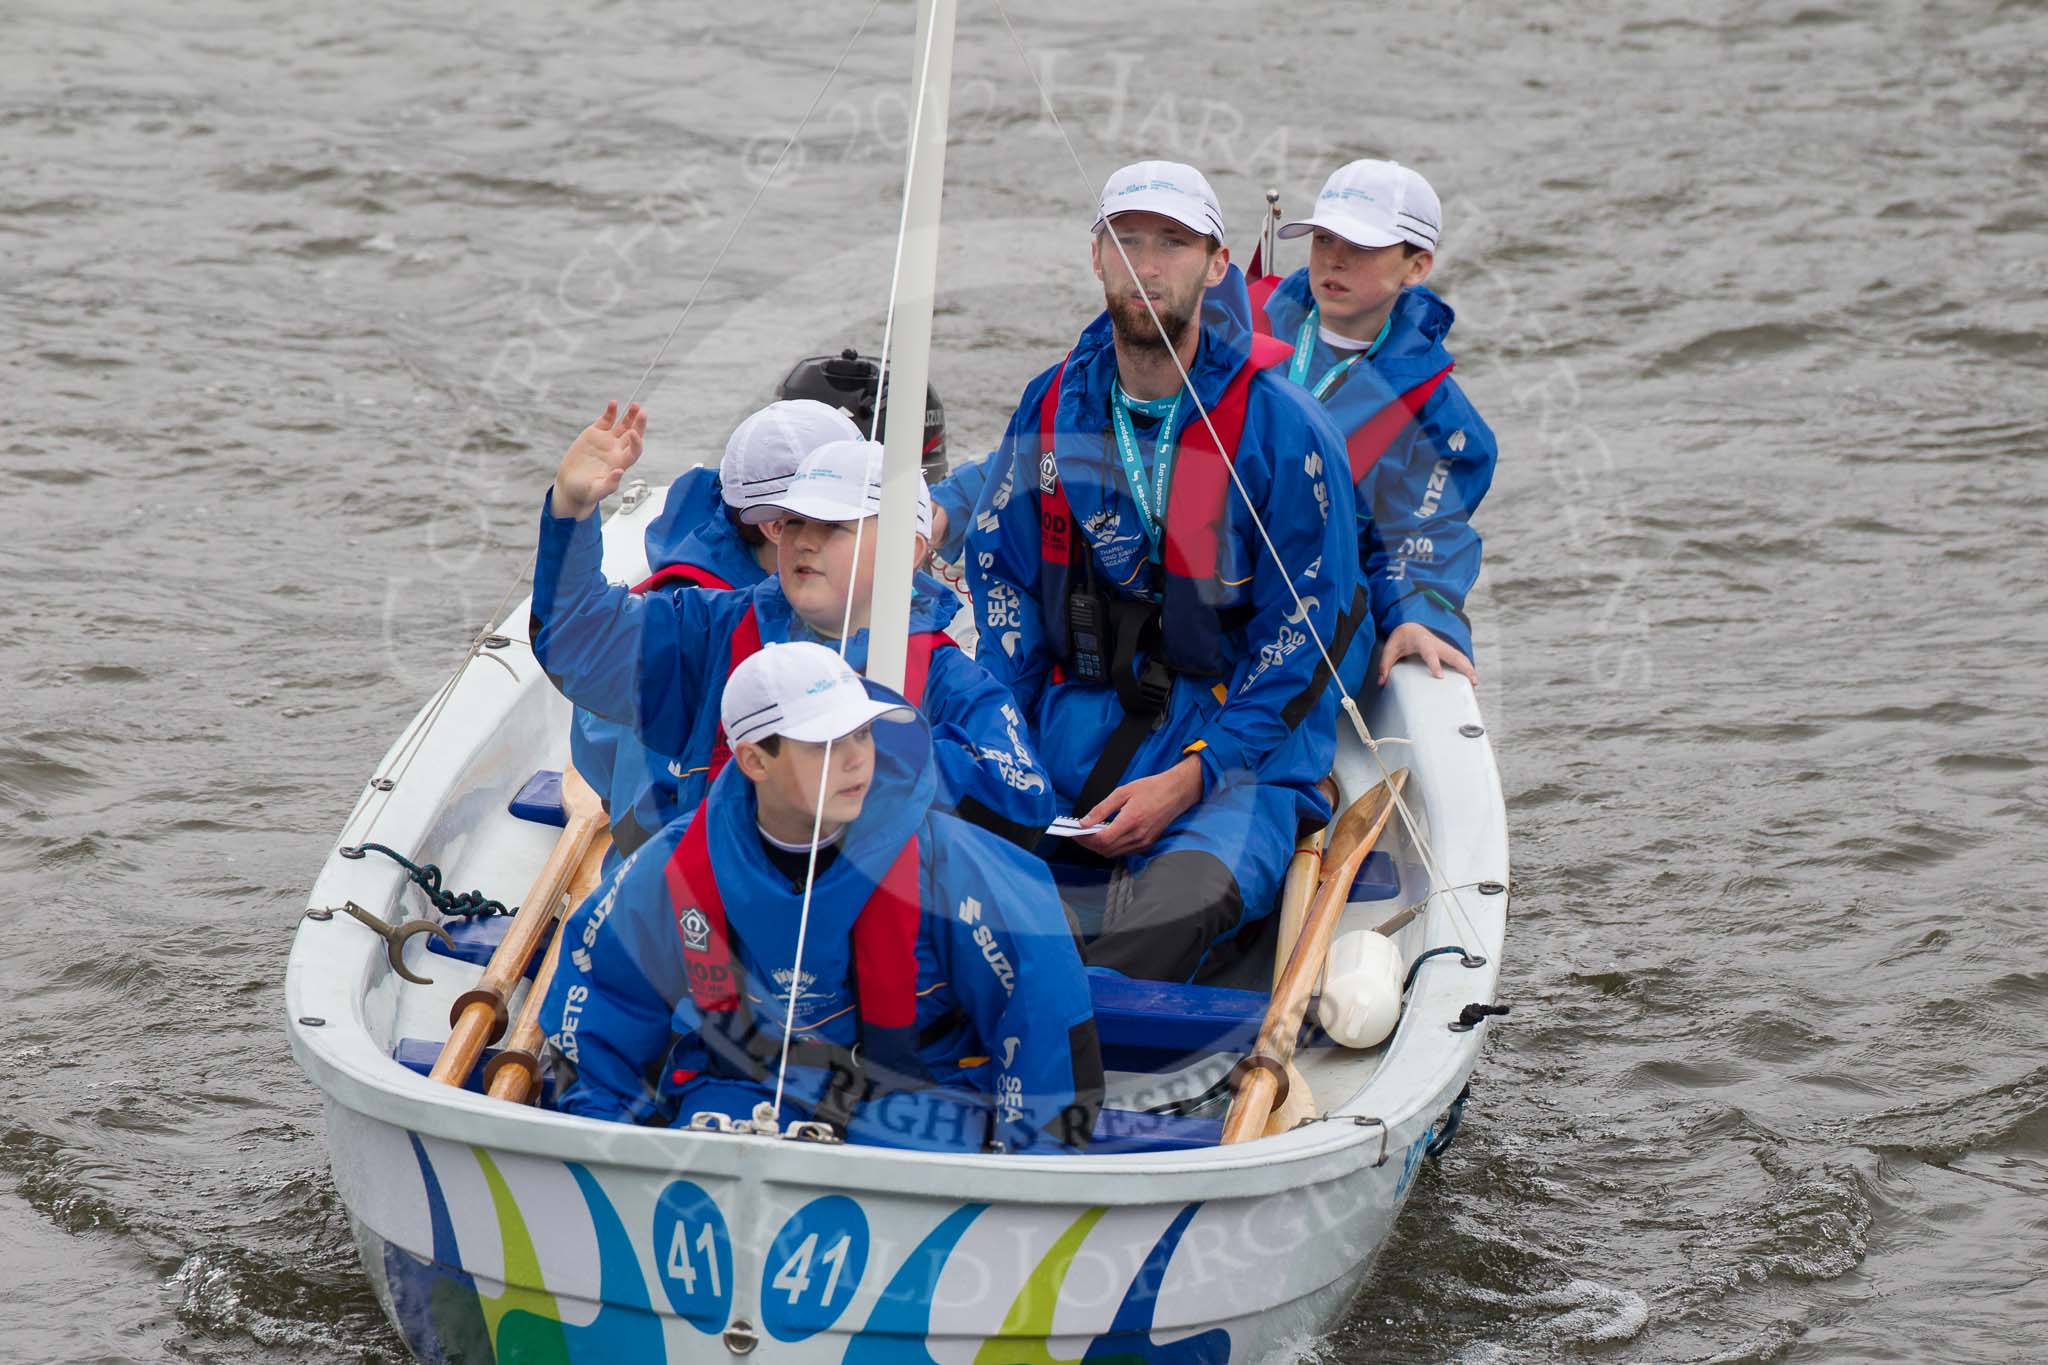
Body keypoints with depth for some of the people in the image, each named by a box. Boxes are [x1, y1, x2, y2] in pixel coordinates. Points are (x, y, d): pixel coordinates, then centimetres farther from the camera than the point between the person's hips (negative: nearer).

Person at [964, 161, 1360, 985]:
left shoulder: (1282, 429, -4)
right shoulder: (1052, 408, 10)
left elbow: (1304, 636, -4)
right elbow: (1001, 575, 15)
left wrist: (1188, 779, -13)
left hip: (1239, 755, -5)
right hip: (1071, 740, 5)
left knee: (1180, 908, -38)